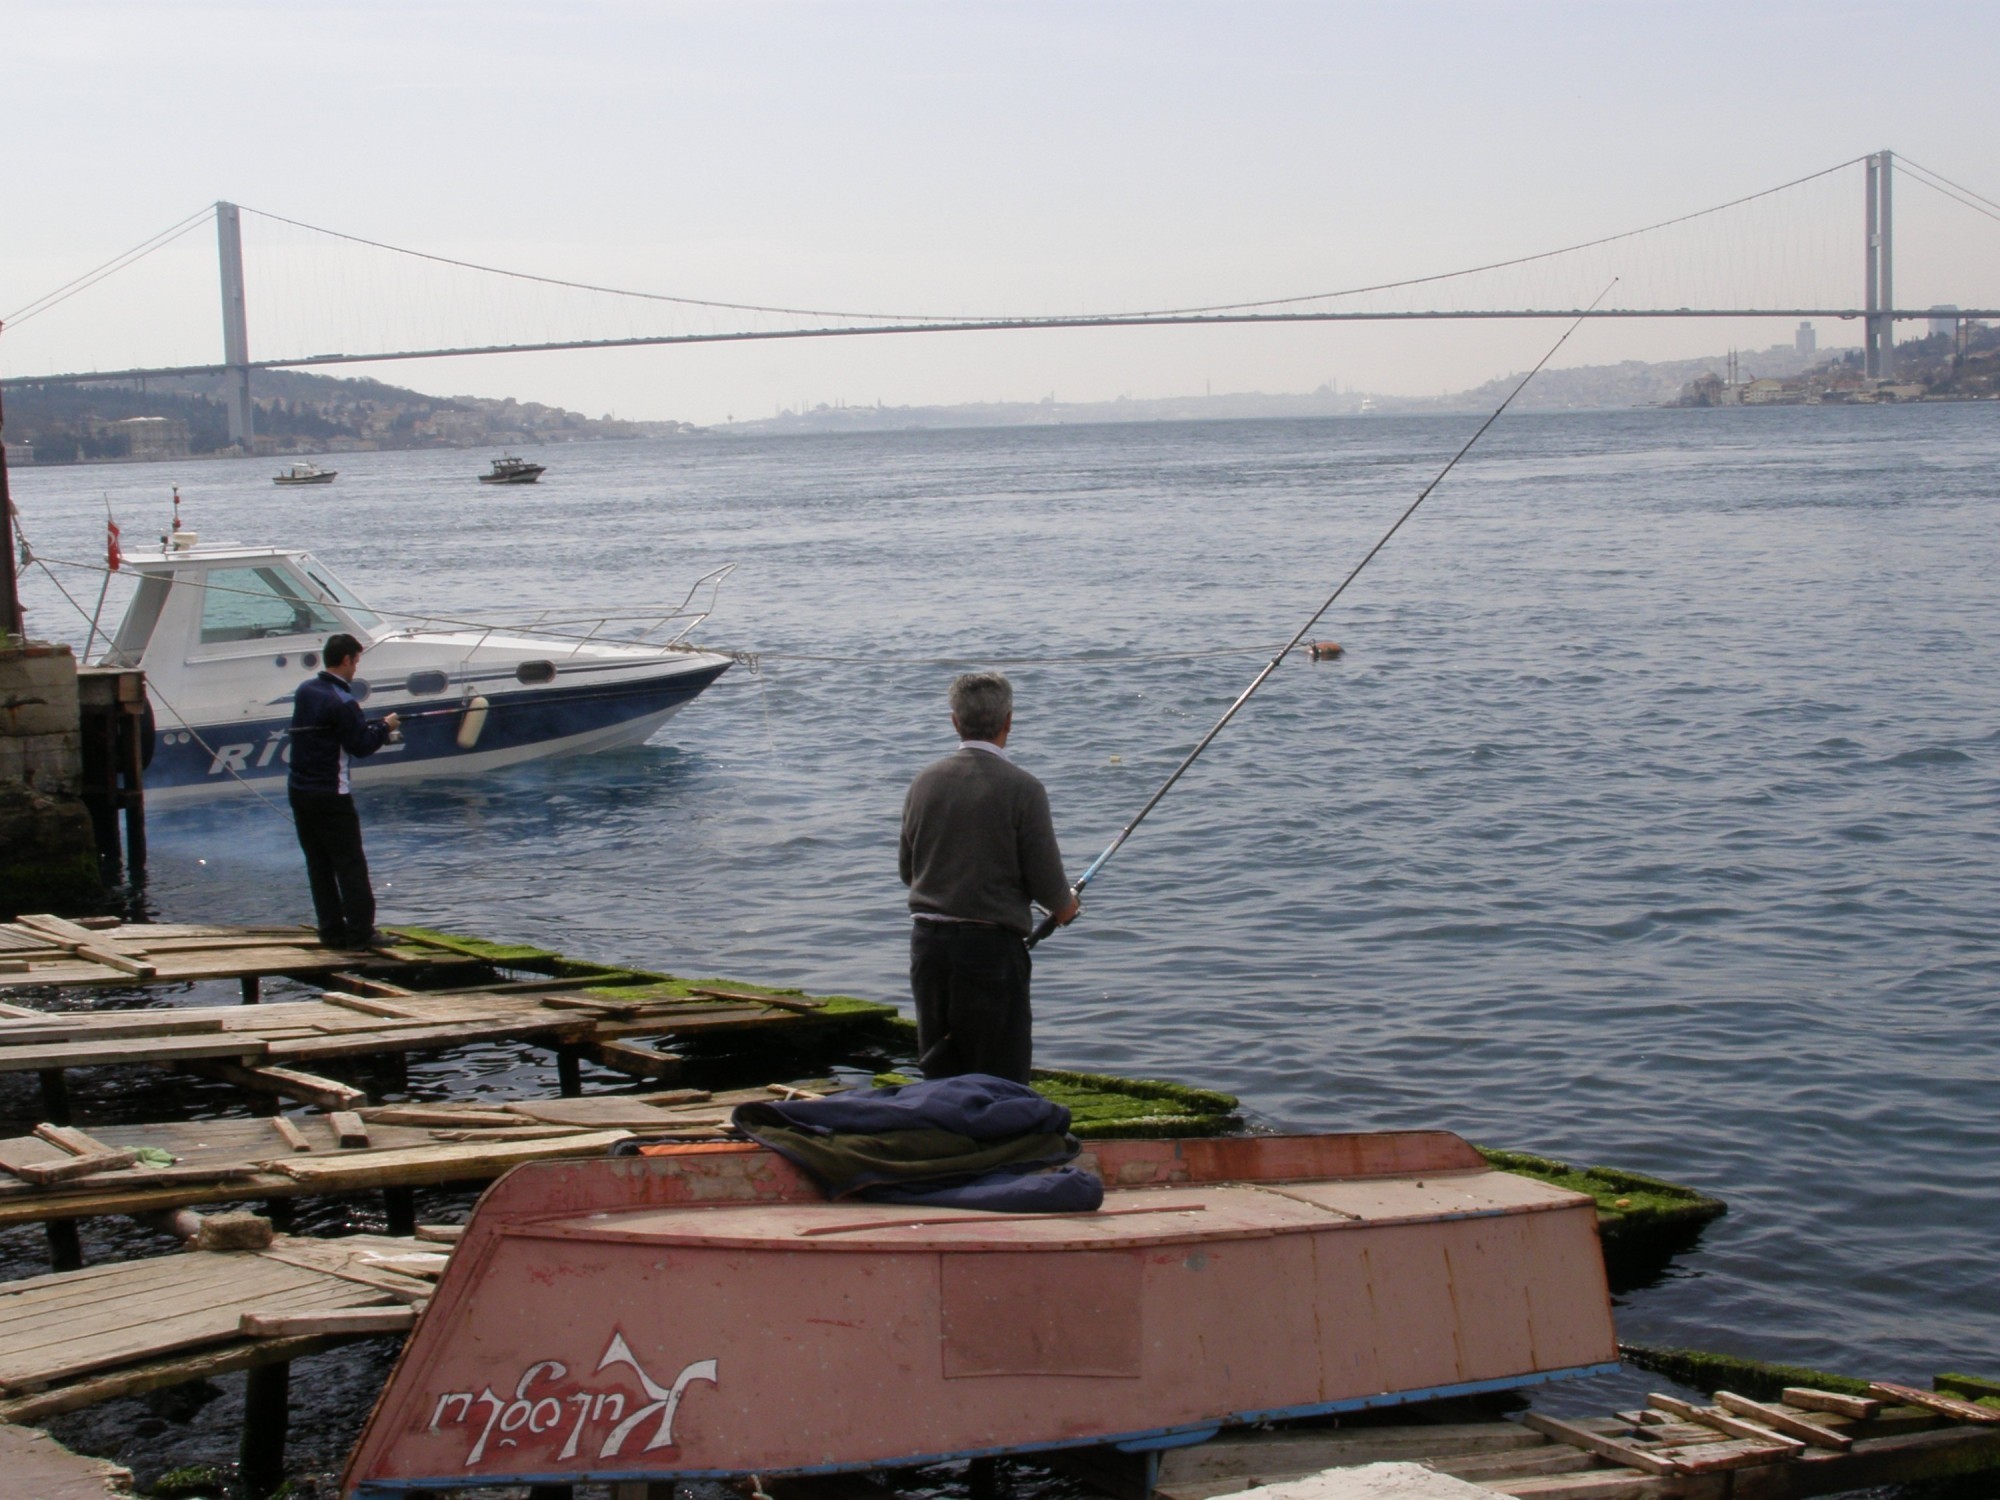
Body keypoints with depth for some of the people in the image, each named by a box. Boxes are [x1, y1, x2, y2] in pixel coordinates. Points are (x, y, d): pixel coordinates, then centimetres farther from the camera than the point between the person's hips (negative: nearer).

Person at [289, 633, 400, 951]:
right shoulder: (342, 701, -17)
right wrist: (385, 727, 2)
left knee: (318, 863, 10)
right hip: (330, 795, -8)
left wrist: (373, 725, 15)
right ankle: (360, 932, -2)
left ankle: (331, 931, 12)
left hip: (299, 790, 8)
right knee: (350, 864, -2)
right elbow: (360, 745, -16)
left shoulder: (305, 690, 9)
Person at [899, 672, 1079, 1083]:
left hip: (928, 941, 5)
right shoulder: (1021, 788, -11)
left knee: (938, 1073, 13)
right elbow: (1047, 882, -10)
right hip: (991, 945, -5)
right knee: (1001, 1081, 2)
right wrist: (1065, 907, 12)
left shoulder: (925, 782, 4)